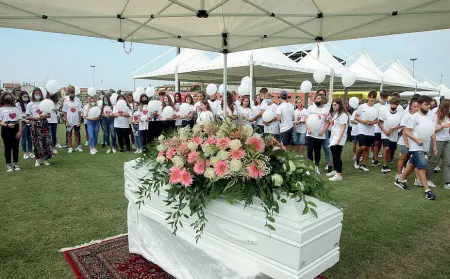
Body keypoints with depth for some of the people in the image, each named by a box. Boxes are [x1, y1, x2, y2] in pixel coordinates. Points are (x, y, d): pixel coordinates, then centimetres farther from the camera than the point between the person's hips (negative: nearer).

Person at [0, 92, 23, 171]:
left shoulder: (16, 108, 13)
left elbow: (20, 120, 6)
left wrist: (20, 131, -4)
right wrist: (7, 125, -21)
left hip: (16, 128, 3)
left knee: (15, 147, 6)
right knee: (7, 147, 2)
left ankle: (16, 164, 15)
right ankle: (8, 165, 9)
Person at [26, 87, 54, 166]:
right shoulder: (30, 104, 3)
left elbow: (49, 115, 6)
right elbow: (27, 117, 2)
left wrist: (44, 116, -15)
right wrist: (35, 118, -15)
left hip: (44, 124, 1)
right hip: (35, 125, -1)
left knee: (46, 141, -3)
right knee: (37, 142, 1)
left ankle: (45, 159, 9)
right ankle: (37, 159, 12)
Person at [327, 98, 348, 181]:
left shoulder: (343, 115, -11)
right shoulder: (333, 114, 15)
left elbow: (342, 129, -17)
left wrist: (338, 140, -23)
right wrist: (330, 118, 6)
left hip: (339, 138, -8)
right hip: (333, 137, 8)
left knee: (337, 156, -10)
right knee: (334, 155, 15)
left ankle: (339, 175, -7)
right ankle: (335, 171, 29)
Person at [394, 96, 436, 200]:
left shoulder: (430, 117, 8)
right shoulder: (415, 117, -11)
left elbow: (433, 132, 14)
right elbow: (406, 131, -13)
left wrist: (434, 146, 11)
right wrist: (417, 140, -22)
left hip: (424, 147, 7)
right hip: (416, 147, -7)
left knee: (413, 164, 16)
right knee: (422, 166, -10)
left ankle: (400, 180, 31)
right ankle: (427, 190, -6)